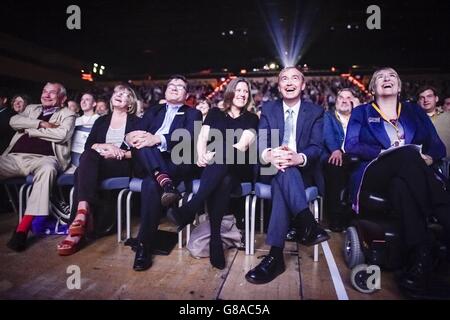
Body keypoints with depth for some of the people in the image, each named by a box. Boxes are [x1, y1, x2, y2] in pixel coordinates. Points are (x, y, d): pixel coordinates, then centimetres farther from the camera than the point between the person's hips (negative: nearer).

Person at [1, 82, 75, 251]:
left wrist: (30, 130, 2)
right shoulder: (31, 108, 28)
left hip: (42, 158, -5)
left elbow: (61, 134, -7)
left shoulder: (67, 114, 13)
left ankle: (22, 229, -39)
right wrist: (41, 124, -3)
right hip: (15, 156, 5)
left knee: (47, 169, -39)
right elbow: (14, 121, 10)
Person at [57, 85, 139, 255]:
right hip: (97, 164, 3)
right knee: (89, 155, -33)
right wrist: (106, 146, -7)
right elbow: (88, 145, 11)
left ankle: (82, 213, -43)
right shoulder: (101, 121, 24)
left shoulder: (135, 121, 13)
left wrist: (119, 153, -13)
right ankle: (82, 213, -43)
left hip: (123, 166, -3)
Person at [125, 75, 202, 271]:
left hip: (176, 162, -3)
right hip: (149, 164, 4)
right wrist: (131, 137, -15)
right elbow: (135, 134, 12)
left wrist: (159, 139, -24)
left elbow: (188, 138, -7)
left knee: (150, 184, -33)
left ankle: (144, 246, -25)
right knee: (140, 141, -26)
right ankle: (164, 181, -41)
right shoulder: (153, 111, 27)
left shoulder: (192, 114, 15)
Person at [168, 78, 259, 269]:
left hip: (238, 169, -1)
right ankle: (215, 239, -38)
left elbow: (243, 145, -5)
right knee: (222, 182, -37)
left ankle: (189, 211, -42)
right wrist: (201, 156, -18)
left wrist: (216, 155, -22)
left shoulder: (251, 119, 12)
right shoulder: (215, 113, 18)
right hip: (212, 168, 1)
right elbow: (202, 138, 7)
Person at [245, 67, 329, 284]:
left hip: (303, 172, 0)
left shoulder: (315, 112, 8)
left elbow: (316, 147, -6)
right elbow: (260, 142, -4)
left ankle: (276, 255, -42)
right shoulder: (268, 109, 11)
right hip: (272, 171, 1)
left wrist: (299, 158, -31)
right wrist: (269, 155, -31)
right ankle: (309, 226, -47)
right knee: (283, 171, -37)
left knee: (282, 184, -36)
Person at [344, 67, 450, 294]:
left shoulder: (414, 111, 24)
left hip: (409, 177, 3)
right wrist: (383, 153, -14)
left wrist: (429, 157, -9)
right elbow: (351, 146, 0)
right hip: (375, 176, -2)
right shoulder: (361, 112, 17)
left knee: (400, 186, -37)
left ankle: (421, 255, -44)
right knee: (407, 153, -35)